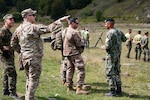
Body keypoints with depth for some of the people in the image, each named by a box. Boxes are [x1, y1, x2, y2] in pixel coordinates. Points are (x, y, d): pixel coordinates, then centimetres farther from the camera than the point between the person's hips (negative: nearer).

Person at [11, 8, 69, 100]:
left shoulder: (18, 29, 7)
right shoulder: (33, 28, -17)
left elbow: (13, 43, 17)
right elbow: (49, 28, -22)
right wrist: (60, 20, -13)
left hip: (24, 58, 8)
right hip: (34, 58, -8)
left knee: (29, 79, 20)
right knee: (33, 80, 0)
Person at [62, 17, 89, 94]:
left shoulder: (65, 31, 7)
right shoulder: (74, 32, -20)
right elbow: (79, 43, -16)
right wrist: (82, 47, 5)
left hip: (67, 52, 10)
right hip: (74, 53, -10)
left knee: (70, 69, 18)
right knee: (81, 70, -7)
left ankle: (69, 87, 24)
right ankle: (79, 88, -12)